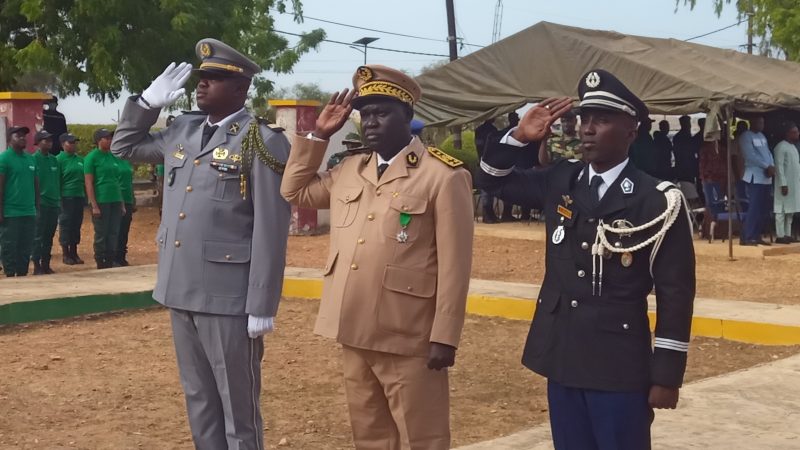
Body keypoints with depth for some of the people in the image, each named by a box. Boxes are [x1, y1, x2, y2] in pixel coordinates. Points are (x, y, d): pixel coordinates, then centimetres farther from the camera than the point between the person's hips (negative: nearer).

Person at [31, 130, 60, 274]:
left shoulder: (54, 160, 13)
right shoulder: (34, 159, -7)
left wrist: (59, 200, 14)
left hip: (54, 203, 6)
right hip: (40, 203, -6)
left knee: (49, 236, 11)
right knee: (38, 236, -3)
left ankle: (46, 264, 18)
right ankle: (37, 266, 1)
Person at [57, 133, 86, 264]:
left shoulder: (80, 159, 13)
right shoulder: (60, 159, -6)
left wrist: (85, 197, 16)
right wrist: (58, 198, -13)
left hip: (79, 197, 6)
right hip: (66, 198, -6)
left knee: (77, 225, 10)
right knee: (66, 225, -1)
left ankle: (74, 252, 18)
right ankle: (65, 254, 6)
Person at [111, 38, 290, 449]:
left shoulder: (263, 142, -10)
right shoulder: (182, 131, 11)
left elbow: (270, 232, -13)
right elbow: (125, 147, 27)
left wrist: (261, 307, -15)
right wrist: (149, 101, 11)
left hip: (228, 296, -7)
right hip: (180, 290, 7)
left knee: (238, 405, 5)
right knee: (199, 401, 16)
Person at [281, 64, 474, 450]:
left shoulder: (444, 175, -9)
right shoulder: (348, 171, 13)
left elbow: (454, 264, -11)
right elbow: (295, 191, 24)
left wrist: (444, 338, -15)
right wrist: (319, 134, 13)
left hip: (409, 339, -7)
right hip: (354, 334, 7)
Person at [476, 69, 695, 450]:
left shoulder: (657, 202, -11)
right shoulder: (559, 182, 4)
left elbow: (675, 293, -9)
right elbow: (492, 179, 17)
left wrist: (667, 375, -9)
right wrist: (521, 136, -2)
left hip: (619, 368, -5)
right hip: (562, 358, 5)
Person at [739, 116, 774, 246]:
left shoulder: (762, 136, 19)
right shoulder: (745, 137, -7)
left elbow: (768, 152, 14)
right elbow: (750, 156, -17)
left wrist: (772, 166, -5)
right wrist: (767, 166, -15)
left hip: (766, 178, 8)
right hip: (754, 178, -8)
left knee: (764, 209, 7)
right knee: (754, 208, -12)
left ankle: (757, 236, 13)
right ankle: (747, 237, -10)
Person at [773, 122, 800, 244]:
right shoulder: (781, 147, -11)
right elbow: (779, 166, -17)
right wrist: (783, 184, -22)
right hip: (785, 183, -9)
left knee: (790, 210, 9)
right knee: (781, 210, -7)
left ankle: (787, 234, 13)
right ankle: (780, 236, -7)